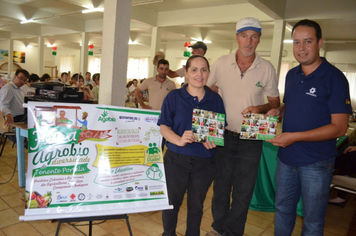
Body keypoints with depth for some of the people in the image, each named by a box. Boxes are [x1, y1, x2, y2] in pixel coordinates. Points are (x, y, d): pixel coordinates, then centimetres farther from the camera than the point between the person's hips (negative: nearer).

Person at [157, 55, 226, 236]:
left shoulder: (215, 99, 2)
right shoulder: (174, 97, -4)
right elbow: (164, 127, -7)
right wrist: (179, 140, -26)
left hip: (205, 162, 2)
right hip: (176, 159, -1)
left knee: (196, 205, 17)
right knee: (172, 202, 14)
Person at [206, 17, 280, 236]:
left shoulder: (267, 68, -6)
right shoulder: (221, 63, -4)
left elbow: (275, 101, 3)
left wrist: (260, 108, -18)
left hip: (251, 139, -1)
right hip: (223, 135, 1)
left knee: (243, 190, 10)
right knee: (221, 185, 16)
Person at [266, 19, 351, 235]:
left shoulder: (334, 78, -14)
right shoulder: (291, 75, 5)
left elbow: (340, 127, -16)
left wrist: (294, 136, -23)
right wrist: (278, 111, -3)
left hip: (316, 163, -5)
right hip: (286, 157, 6)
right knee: (283, 209, 21)